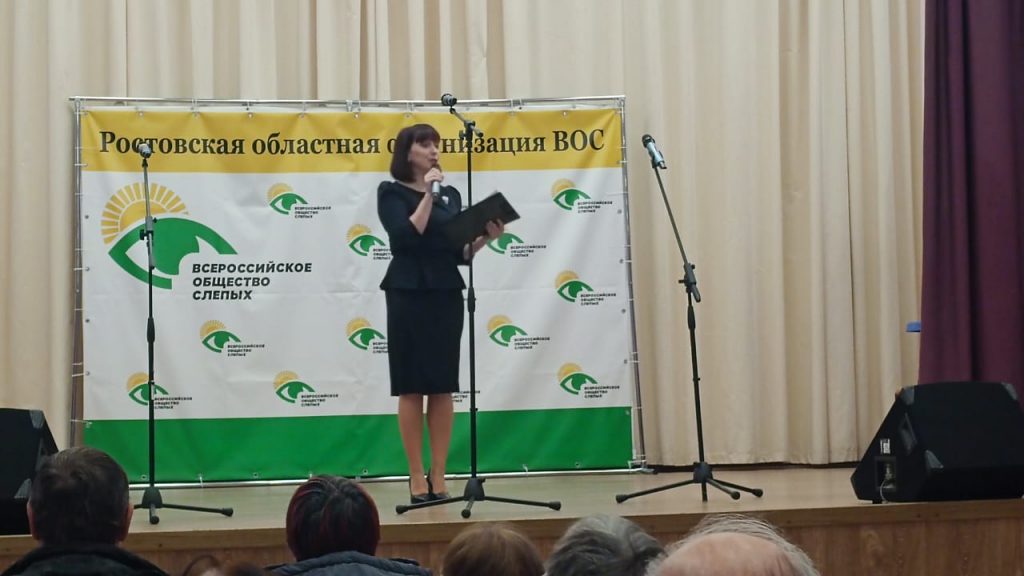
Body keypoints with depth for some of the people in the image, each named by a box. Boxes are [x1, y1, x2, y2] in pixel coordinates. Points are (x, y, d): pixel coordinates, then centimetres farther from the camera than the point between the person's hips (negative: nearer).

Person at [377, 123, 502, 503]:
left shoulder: (450, 195, 15)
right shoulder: (392, 193, 0)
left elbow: (460, 253, 13)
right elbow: (406, 238, -16)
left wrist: (485, 238, -5)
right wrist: (427, 194, -13)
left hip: (447, 294, 5)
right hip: (409, 294, -5)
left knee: (443, 388, 3)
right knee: (411, 388, -3)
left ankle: (439, 478, 7)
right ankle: (417, 480, 0)